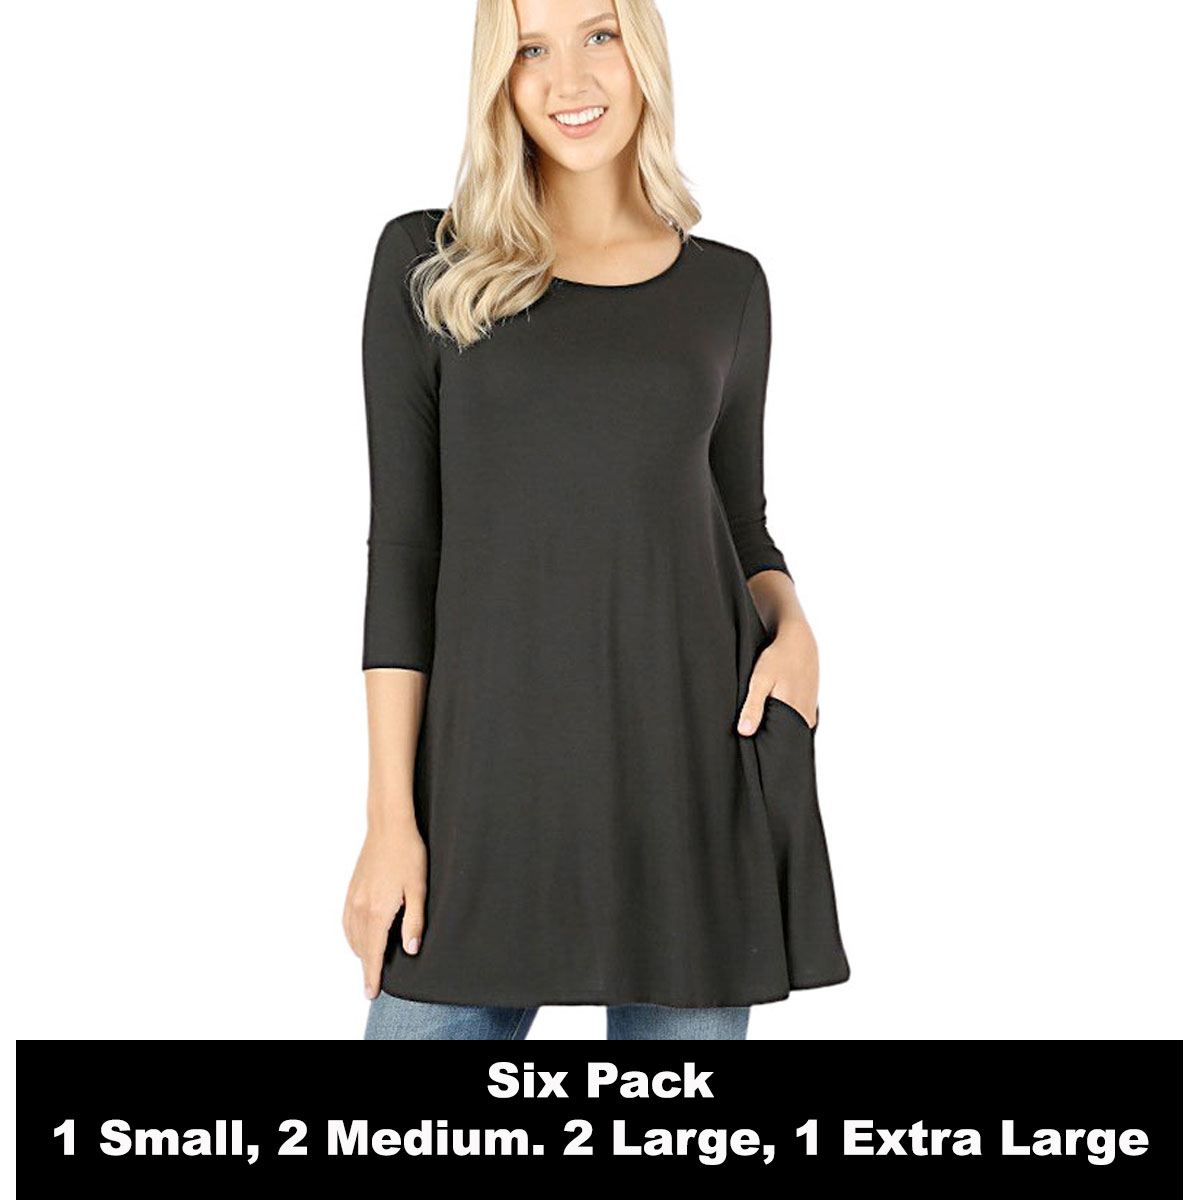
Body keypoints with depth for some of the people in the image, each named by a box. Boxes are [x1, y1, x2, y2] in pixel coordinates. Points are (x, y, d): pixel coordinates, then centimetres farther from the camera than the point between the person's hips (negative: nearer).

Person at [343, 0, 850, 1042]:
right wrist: (391, 815, -5)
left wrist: (792, 627, -7)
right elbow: (404, 542, 0)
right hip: (494, 769, -1)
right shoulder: (428, 264, 3)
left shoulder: (727, 287, 9)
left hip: (697, 766, 2)